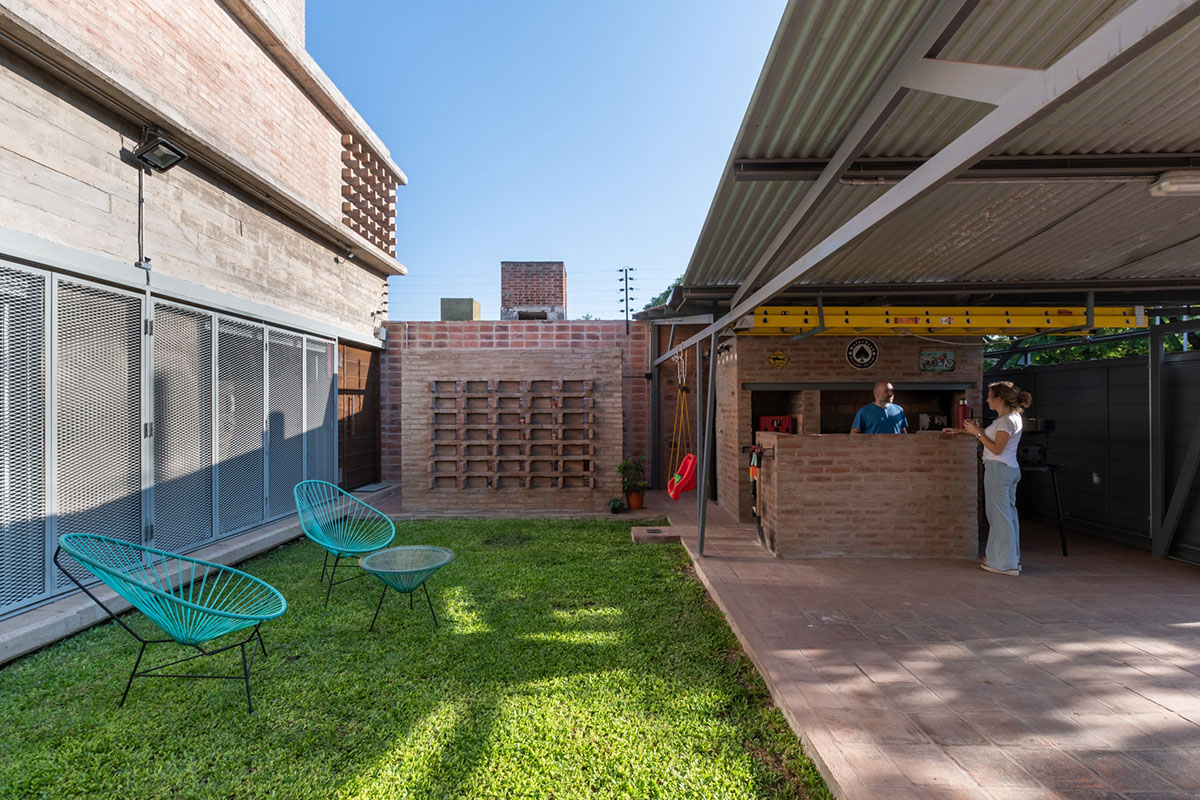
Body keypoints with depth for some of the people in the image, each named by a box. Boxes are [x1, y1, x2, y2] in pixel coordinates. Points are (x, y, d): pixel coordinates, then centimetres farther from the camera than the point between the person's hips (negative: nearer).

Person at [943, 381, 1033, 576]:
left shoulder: (1007, 420, -16)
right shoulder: (1010, 417, 14)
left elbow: (996, 449, -19)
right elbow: (987, 434, 25)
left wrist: (977, 433, -13)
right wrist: (959, 430, 25)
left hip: (999, 469, -10)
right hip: (1009, 470, 10)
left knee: (1000, 515, -3)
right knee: (1008, 514, 14)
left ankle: (1005, 563, 3)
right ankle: (1011, 560, 23)